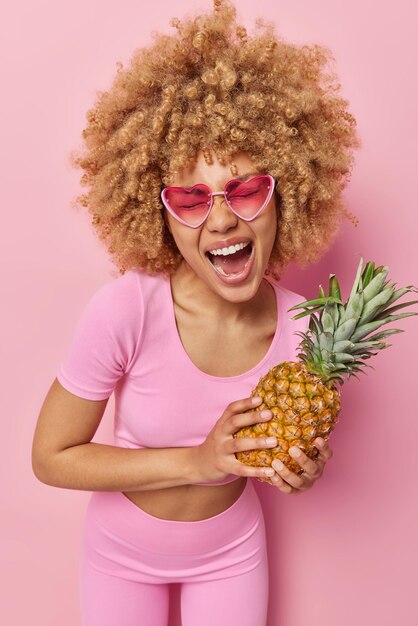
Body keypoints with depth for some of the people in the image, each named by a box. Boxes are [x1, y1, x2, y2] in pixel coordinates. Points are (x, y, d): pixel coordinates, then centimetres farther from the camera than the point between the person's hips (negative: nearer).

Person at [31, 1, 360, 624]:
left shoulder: (305, 328, -21)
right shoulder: (124, 309, -31)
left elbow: (275, 446, -1)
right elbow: (50, 457, -20)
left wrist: (299, 469, -24)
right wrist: (196, 461, -28)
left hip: (232, 553, 2)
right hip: (121, 554, -1)